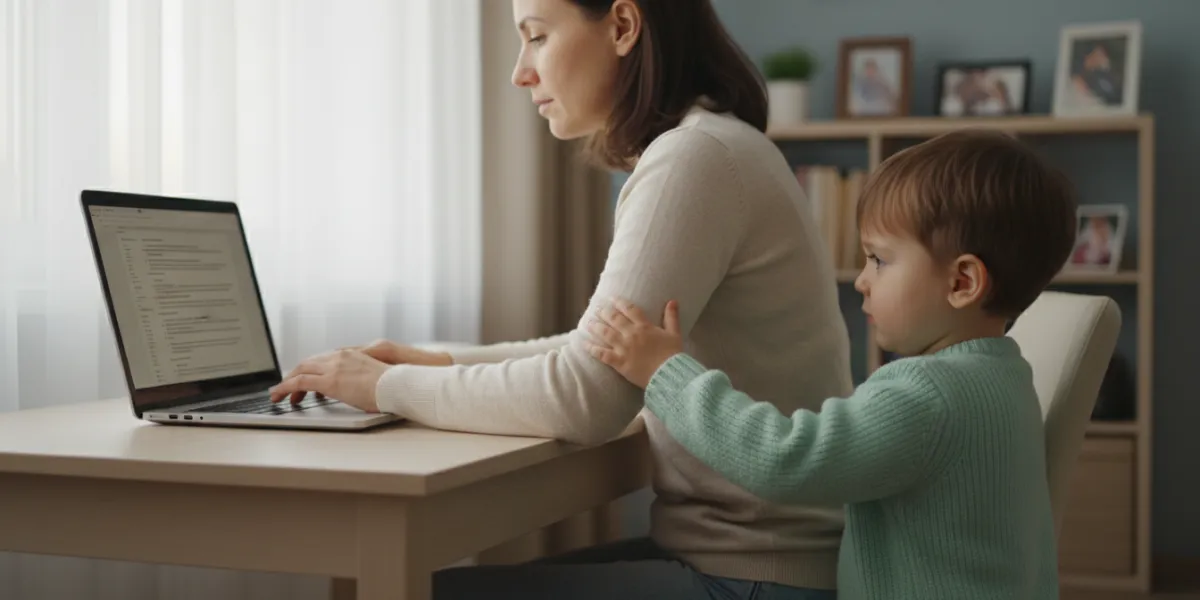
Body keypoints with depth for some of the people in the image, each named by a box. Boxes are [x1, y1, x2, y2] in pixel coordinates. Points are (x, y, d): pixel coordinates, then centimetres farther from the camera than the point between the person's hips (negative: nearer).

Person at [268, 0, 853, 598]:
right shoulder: (701, 148, 12)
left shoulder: (697, 156, -19)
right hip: (729, 548, 9)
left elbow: (585, 398, -24)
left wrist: (389, 386, -10)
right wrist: (446, 364, 10)